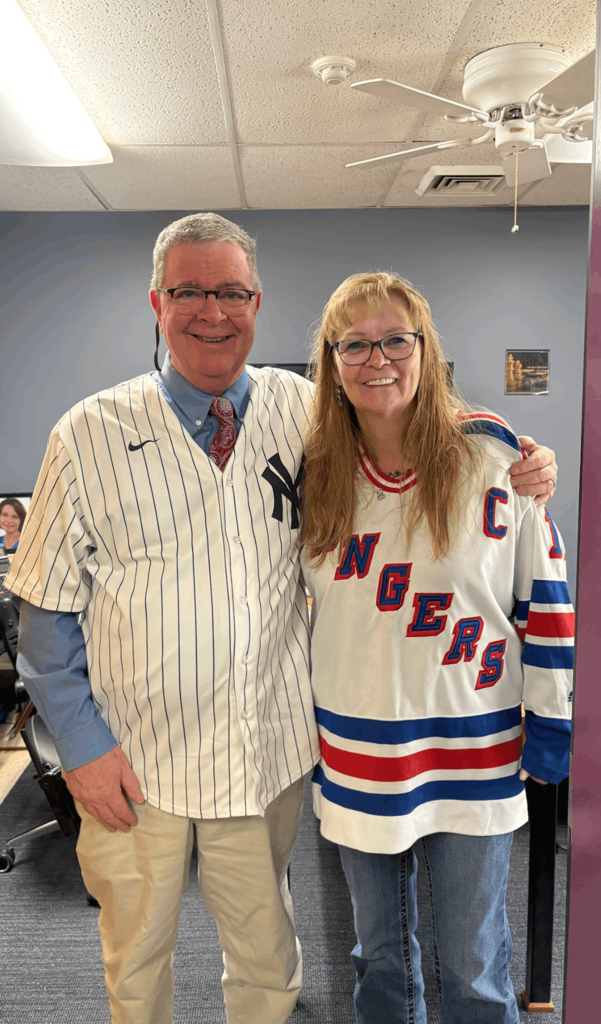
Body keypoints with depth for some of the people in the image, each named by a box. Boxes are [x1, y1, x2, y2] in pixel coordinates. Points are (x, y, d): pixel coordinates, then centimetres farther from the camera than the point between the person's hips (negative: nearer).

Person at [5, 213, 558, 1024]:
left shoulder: (301, 410, -4)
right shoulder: (91, 437, -9)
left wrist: (516, 469, -13)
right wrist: (82, 743, -7)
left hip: (269, 750, 1)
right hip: (133, 761, 0)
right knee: (137, 958, 23)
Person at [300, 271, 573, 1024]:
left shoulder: (489, 452, -10)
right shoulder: (315, 474, -1)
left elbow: (545, 589, -3)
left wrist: (551, 715, -3)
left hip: (471, 753, -2)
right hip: (353, 756, 3)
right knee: (379, 953, 23)